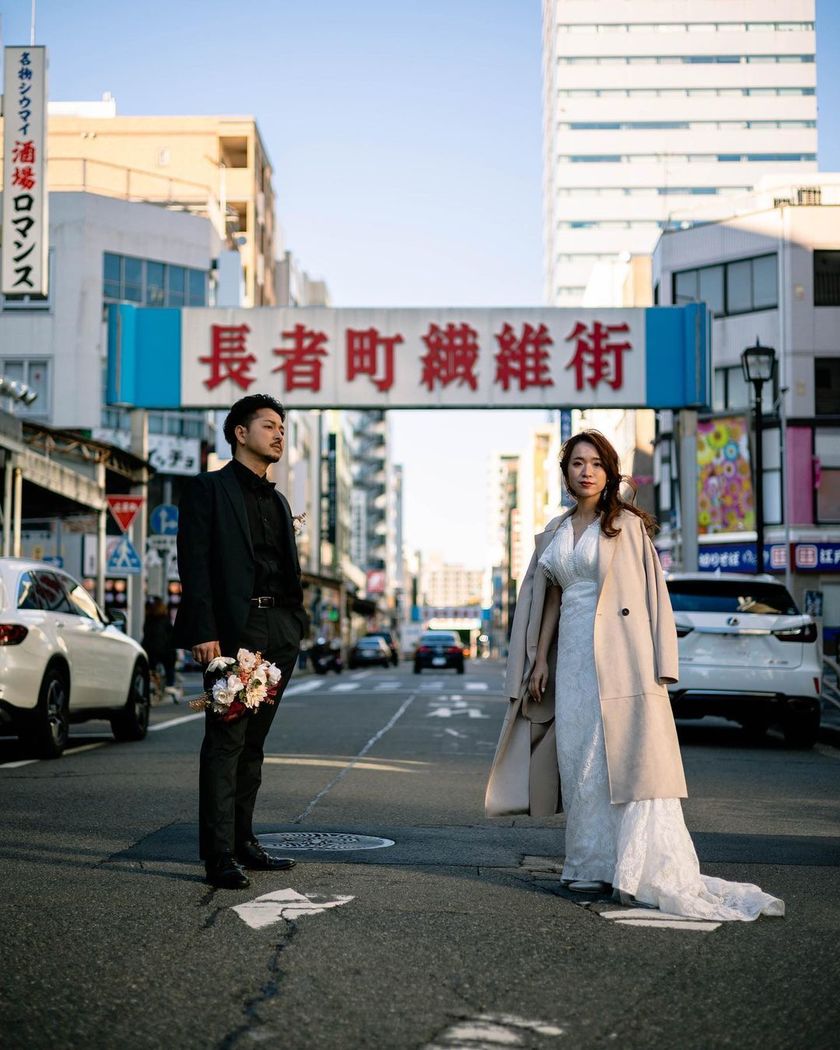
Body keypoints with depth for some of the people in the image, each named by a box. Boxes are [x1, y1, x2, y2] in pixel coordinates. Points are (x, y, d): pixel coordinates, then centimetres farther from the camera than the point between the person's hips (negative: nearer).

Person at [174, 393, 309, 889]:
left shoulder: (278, 501, 22)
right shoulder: (209, 489, 0)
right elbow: (195, 565, -8)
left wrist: (297, 624, 9)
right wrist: (203, 632, -17)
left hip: (279, 633, 7)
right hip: (233, 628, -7)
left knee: (253, 741, 11)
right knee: (226, 740, -7)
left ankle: (243, 841, 18)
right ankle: (219, 854, -5)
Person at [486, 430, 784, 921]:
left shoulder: (628, 525, 0)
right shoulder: (555, 532, 15)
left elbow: (652, 594, -4)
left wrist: (658, 668, -11)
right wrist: (540, 659, 10)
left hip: (620, 654, -5)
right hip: (573, 655, 6)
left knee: (631, 758, -9)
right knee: (581, 762, 5)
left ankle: (652, 872, -8)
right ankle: (596, 866, 12)